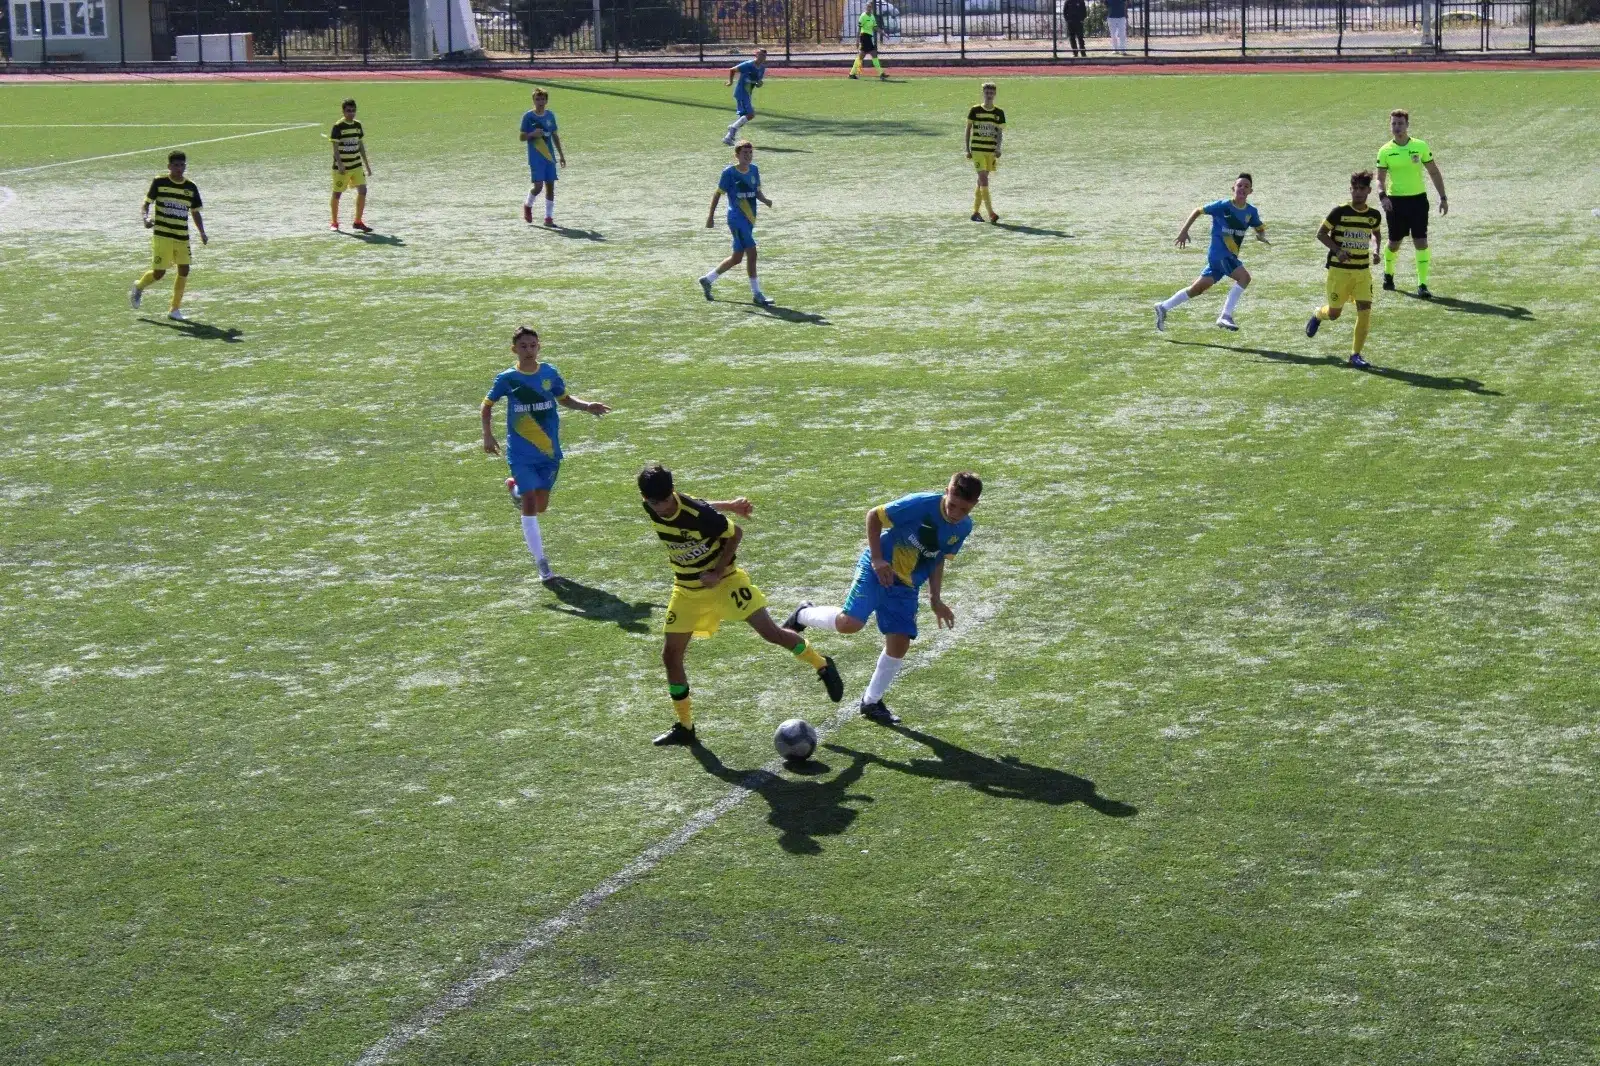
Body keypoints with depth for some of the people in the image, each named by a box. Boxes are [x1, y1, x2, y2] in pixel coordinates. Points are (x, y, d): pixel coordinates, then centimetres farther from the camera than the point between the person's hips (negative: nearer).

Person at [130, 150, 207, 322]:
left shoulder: (191, 187, 7)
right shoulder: (159, 182, -3)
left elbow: (195, 212, 15)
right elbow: (147, 202, 2)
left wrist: (202, 233, 3)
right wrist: (145, 217, -19)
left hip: (182, 237, 4)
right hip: (161, 235, -4)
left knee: (184, 270, -3)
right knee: (159, 272, -6)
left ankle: (175, 309, 9)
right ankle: (139, 287, 26)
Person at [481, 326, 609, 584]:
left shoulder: (550, 374, -1)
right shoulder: (507, 378, -6)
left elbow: (565, 399, 15)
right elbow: (487, 405, 9)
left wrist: (587, 406, -3)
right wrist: (488, 435, -1)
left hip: (549, 451, 3)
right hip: (521, 454, -3)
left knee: (541, 505, 10)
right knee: (530, 504, -11)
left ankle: (514, 487, 45)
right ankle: (541, 563, -5)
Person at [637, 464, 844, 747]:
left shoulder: (698, 513, -28)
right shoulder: (651, 510, -10)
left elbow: (735, 533, -14)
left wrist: (717, 573, -21)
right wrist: (727, 506, 5)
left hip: (723, 581, -6)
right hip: (687, 590, 6)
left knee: (771, 632, -9)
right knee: (671, 655, 0)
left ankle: (823, 666, 15)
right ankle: (684, 727, 13)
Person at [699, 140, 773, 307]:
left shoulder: (754, 170, 9)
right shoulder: (729, 172, -8)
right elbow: (717, 194, -3)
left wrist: (766, 200, -5)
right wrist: (711, 216, -3)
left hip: (749, 219, 8)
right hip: (737, 219, -8)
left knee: (737, 257, 14)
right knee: (751, 253, -14)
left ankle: (707, 280, 31)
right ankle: (757, 294, -7)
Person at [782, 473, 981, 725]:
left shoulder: (963, 528, -1)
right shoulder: (921, 505, -22)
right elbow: (873, 516, -11)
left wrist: (935, 599, 11)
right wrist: (877, 559, -16)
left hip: (906, 587, 6)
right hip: (879, 570, -6)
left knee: (899, 644, 0)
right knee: (849, 622, -23)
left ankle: (871, 701, 18)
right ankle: (804, 614, 8)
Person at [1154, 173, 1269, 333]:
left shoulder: (1251, 211, 5)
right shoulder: (1223, 206, -9)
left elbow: (1260, 228, 18)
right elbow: (1198, 211, 2)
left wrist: (1261, 236, -6)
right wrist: (1184, 231, -2)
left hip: (1230, 256, 7)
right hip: (1219, 253, -7)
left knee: (1197, 289, 13)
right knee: (1244, 277, -24)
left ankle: (1163, 307, 25)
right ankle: (1225, 316, -22)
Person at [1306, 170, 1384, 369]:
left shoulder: (1374, 215, 2)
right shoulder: (1340, 212, -11)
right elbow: (1321, 233, -4)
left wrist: (1376, 250, 3)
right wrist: (1338, 250, -17)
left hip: (1363, 271, 3)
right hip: (1339, 269, -3)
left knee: (1365, 310, -10)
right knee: (1334, 313, 6)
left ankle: (1356, 354, 0)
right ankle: (1317, 316, 44)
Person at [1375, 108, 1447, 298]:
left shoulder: (1421, 146, 0)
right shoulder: (1385, 151, -1)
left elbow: (1434, 172, 7)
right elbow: (1380, 178, 1)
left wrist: (1443, 198, 4)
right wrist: (1382, 196, -19)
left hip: (1418, 199, 0)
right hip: (1395, 201, 0)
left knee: (1421, 242, -8)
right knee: (1394, 243, 10)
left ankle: (1422, 285, -5)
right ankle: (1388, 274, 38)